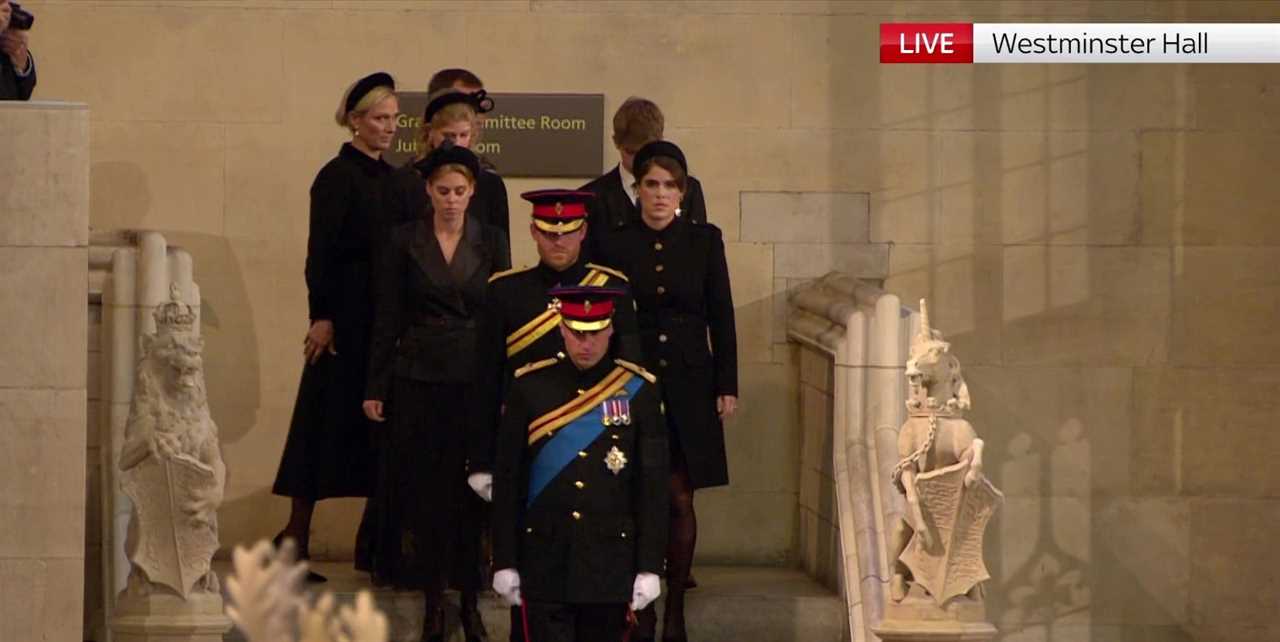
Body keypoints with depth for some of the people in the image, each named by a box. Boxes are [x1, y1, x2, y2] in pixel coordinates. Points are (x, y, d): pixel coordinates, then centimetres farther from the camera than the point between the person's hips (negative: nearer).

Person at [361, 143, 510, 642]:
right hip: (418, 380, 0)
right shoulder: (404, 242, 1)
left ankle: (470, 600, 8)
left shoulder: (491, 241, 4)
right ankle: (433, 602, 9)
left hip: (475, 377, 0)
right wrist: (375, 387, -1)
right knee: (424, 489, 2)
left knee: (472, 489, 0)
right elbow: (386, 319, 2)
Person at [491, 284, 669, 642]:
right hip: (545, 562, -1)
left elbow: (654, 487, 0)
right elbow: (507, 481, 3)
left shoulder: (638, 391, 0)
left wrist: (649, 568, -3)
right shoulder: (530, 388, 0)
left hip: (611, 563, 1)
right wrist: (504, 563, 1)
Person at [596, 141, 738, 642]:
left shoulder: (703, 241, 3)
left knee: (680, 500, 1)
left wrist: (726, 386, 2)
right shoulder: (616, 245, 0)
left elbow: (721, 317, 6)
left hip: (688, 386, 1)